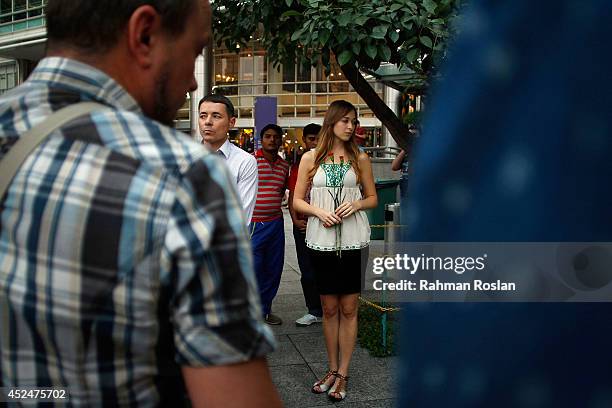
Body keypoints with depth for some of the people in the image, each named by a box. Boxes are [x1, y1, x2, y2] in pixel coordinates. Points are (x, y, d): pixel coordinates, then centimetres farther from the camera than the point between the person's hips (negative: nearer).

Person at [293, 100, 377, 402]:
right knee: (329, 308, 9)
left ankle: (342, 374, 13)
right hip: (322, 240, 0)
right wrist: (319, 212, -13)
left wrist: (356, 205, -10)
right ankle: (332, 369, 22)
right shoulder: (311, 158, 5)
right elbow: (297, 201, 6)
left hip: (353, 240, 0)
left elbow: (373, 198, 11)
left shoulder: (360, 158, 7)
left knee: (348, 309, 3)